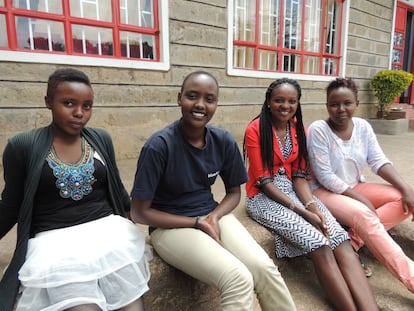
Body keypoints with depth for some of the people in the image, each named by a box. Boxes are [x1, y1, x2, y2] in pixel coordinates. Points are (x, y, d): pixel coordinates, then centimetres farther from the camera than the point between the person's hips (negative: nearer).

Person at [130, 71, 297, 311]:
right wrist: (197, 223, -16)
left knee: (265, 268, -18)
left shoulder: (224, 141, -5)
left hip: (212, 214, 5)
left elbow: (234, 192, 8)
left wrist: (215, 216, -12)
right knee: (239, 279, -26)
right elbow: (140, 212, -13)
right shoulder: (159, 146, -19)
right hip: (170, 226, -4)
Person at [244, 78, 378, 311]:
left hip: (293, 190, 6)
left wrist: (312, 205, -14)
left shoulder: (299, 129, 9)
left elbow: (299, 175, 5)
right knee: (319, 244, -26)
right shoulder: (255, 129, -10)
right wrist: (301, 210, -20)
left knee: (341, 240, -21)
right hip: (264, 196, -5)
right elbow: (263, 181, -14)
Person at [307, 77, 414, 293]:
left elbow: (379, 161, -2)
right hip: (325, 191, -7)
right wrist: (360, 199, -19)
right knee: (364, 216, -32)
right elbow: (325, 177, -18)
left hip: (356, 186, 7)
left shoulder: (363, 126, 1)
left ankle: (354, 240, -24)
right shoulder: (318, 129, -16)